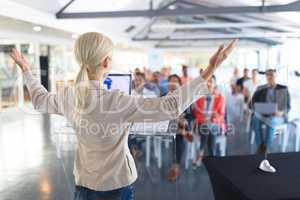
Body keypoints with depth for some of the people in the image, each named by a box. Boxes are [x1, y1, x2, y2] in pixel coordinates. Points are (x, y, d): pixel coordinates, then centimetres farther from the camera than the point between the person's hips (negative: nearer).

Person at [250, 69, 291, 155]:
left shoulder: (283, 89, 6)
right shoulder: (260, 89, 12)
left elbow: (288, 106, 3)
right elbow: (253, 102, 5)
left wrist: (282, 112, -19)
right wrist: (256, 110, -18)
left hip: (278, 116, -2)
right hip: (262, 115, 3)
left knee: (271, 121, -38)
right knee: (255, 119, -33)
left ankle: (266, 148, -27)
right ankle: (260, 146, -24)